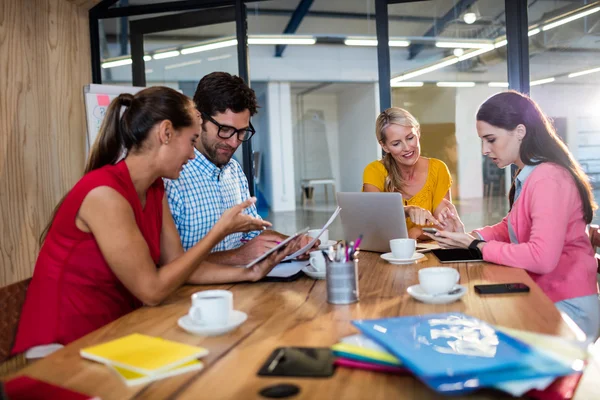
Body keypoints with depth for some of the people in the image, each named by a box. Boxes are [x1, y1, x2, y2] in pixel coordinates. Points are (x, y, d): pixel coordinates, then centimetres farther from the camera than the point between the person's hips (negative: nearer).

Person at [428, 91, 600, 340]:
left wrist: (476, 246, -20)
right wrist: (469, 236, -4)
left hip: (567, 309, -8)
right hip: (544, 297, 8)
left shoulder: (548, 178, -23)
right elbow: (510, 228, 14)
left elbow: (541, 257, -31)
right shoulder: (527, 176, 6)